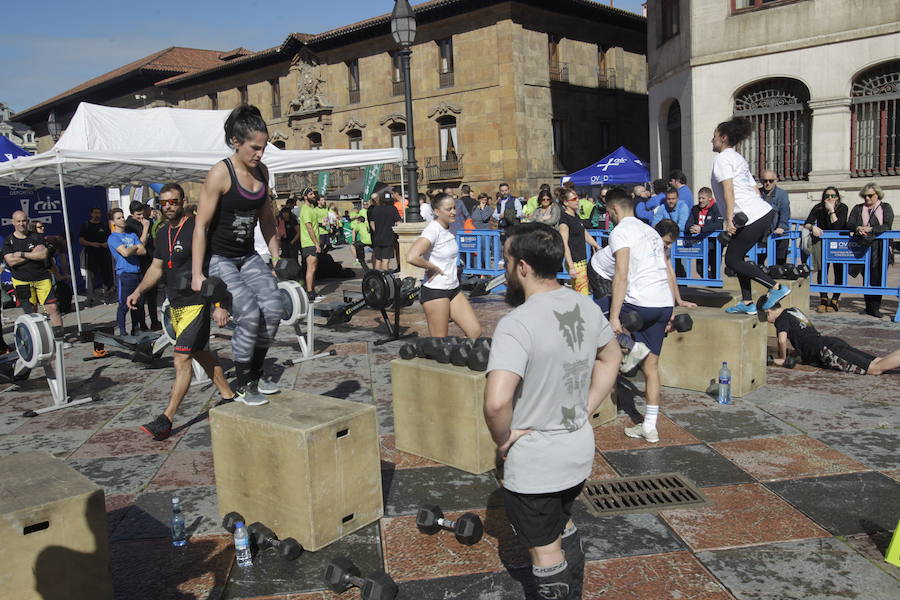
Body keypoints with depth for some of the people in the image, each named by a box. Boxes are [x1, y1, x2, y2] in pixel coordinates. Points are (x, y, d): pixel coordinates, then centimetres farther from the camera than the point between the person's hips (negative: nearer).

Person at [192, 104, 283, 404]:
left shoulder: (261, 171, 3)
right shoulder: (220, 173, -17)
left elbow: (266, 217, 14)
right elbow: (201, 225, -16)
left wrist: (276, 257, 14)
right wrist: (197, 274, -18)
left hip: (248, 256, 6)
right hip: (218, 258, -6)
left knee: (273, 308, -10)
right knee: (249, 314, -18)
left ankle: (256, 374, 11)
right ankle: (242, 384, 2)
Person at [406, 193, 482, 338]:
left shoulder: (449, 228, 7)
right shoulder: (433, 230, -17)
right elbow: (412, 257, -33)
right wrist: (434, 268, -18)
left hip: (453, 289, 8)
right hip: (435, 292, -8)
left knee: (475, 332, 4)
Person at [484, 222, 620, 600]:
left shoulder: (517, 324, -27)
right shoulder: (586, 307, -3)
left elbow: (496, 402, -37)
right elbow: (611, 359, 13)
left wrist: (502, 439, -17)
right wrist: (586, 410, 12)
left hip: (534, 463, -8)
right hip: (580, 449, 8)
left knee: (545, 552, 12)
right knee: (564, 527, 30)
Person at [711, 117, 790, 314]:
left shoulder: (722, 159, -5)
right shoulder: (738, 158, 24)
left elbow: (728, 189, -17)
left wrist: (729, 220, -21)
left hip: (752, 217, -10)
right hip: (764, 212, 10)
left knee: (732, 260, -3)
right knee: (736, 256, 15)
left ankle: (776, 287, -4)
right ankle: (747, 303, 14)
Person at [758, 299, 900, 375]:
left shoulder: (781, 319, -4)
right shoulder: (794, 310, 23)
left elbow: (782, 339, -21)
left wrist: (782, 358, -5)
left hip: (826, 350, -9)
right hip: (832, 342, 9)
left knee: (875, 368, -17)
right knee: (877, 362, 1)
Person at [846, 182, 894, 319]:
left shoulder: (886, 208, 11)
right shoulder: (858, 208, 17)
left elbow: (887, 226, -4)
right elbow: (849, 224, 4)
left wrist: (870, 229, -19)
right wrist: (858, 228, -18)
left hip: (880, 249, -2)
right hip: (863, 246, 2)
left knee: (877, 278, -7)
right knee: (867, 278, -1)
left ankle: (874, 308, -5)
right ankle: (869, 306, 2)